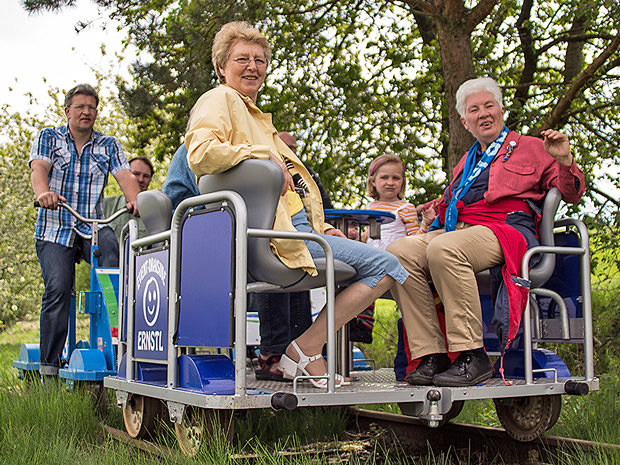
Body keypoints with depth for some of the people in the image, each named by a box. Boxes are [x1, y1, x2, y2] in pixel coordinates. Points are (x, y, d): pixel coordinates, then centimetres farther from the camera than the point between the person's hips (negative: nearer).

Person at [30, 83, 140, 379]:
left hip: (92, 228, 1)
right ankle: (48, 365, -7)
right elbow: (38, 169, -7)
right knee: (58, 287, -17)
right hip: (54, 229, -1)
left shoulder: (108, 145, 15)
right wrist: (42, 192, -31)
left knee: (110, 244, -32)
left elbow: (125, 175, 0)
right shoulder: (48, 138, 11)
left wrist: (134, 199, -23)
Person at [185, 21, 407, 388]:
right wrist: (265, 154, -15)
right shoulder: (220, 100, 1)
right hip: (274, 233, -10)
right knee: (385, 266, -14)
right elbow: (201, 153, -21)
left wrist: (323, 228, 17)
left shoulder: (256, 117, 31)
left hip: (297, 226, 10)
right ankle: (305, 350, -8)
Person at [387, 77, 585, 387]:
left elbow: (571, 195, 13)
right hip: (455, 231, 6)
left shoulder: (530, 148, 19)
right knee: (399, 250, -24)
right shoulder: (467, 162, 34)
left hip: (505, 229, -6)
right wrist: (436, 213, 15)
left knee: (443, 249, -37)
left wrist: (565, 161, -6)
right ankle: (431, 355, -25)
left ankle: (472, 357, -32)